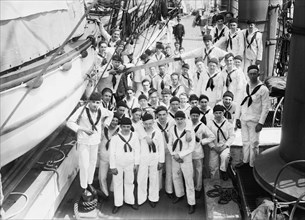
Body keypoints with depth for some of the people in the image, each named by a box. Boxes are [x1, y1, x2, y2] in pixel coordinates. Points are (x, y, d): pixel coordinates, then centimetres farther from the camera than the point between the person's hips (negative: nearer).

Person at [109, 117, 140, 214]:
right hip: (118, 165, -2)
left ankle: (130, 201, 33)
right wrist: (112, 167, -9)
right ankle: (118, 204, 21)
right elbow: (112, 153, -9)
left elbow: (137, 150, 0)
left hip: (130, 164, 2)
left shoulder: (134, 136, -6)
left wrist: (136, 164, 1)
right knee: (117, 183, 9)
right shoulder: (115, 138, -13)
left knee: (129, 182, 16)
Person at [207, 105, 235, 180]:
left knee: (225, 156, -34)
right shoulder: (210, 124, 0)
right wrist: (213, 146, -10)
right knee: (213, 166, -1)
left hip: (224, 146, -1)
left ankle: (223, 171, -13)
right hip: (214, 147, 1)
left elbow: (232, 136, -1)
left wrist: (226, 145, -12)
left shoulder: (228, 124, -1)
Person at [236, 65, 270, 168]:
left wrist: (261, 123, -14)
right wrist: (238, 117, 8)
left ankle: (253, 165, 13)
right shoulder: (245, 86, 5)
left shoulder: (263, 89, -11)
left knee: (253, 143, 1)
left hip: (254, 121, -5)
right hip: (244, 119, 5)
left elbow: (266, 107, -10)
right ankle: (245, 160, 30)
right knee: (245, 142, 15)